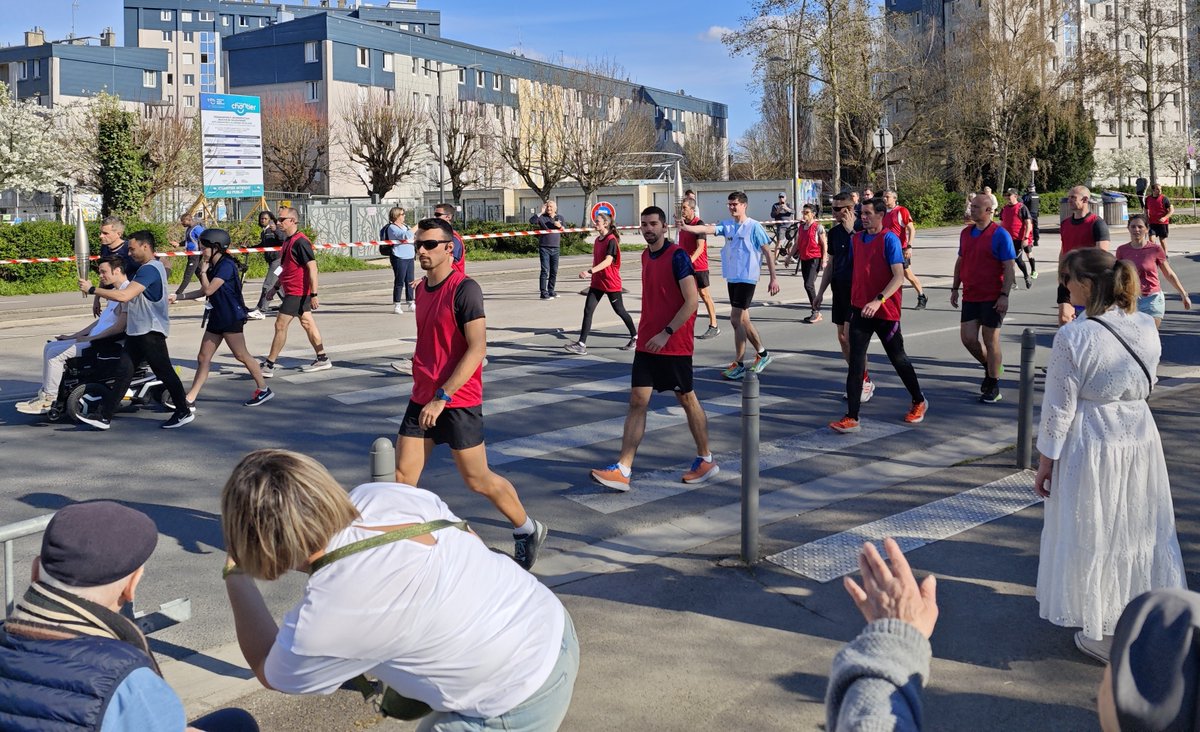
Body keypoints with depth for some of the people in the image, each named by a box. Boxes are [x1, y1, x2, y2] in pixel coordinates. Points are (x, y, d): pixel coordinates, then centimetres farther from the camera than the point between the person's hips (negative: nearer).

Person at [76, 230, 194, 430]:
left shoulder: (150, 270, -19)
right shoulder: (148, 267, 16)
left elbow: (124, 295, -28)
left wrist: (92, 289, -22)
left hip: (150, 331, -10)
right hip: (137, 331, 10)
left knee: (164, 372, 1)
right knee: (124, 372, 6)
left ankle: (184, 412, 14)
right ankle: (104, 417, 5)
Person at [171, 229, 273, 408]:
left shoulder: (226, 265, -15)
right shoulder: (213, 266, 12)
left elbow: (209, 289, -20)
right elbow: (203, 292, 20)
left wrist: (203, 271, -5)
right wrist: (178, 297, 16)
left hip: (231, 317, -9)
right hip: (216, 317, 9)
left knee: (241, 355, -3)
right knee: (203, 358, 7)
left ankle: (263, 390, 8)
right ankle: (190, 398, 9)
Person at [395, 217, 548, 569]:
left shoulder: (464, 289, -16)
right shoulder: (421, 288, 10)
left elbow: (477, 349, -22)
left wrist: (442, 397, -24)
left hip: (458, 402, -7)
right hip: (422, 399, 7)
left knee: (478, 480, 4)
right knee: (402, 477, 2)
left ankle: (528, 530, 26)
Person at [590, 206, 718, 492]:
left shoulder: (677, 256, -13)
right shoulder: (645, 256, 10)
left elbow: (692, 301, -18)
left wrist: (666, 333, -21)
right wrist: (647, 332, 17)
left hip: (674, 345, -7)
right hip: (647, 343, 7)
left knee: (687, 399, 7)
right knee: (637, 402, 0)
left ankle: (706, 460, 25)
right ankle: (622, 470, -2)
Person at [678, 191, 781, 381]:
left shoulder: (754, 226, -7)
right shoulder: (727, 225, 8)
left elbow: (768, 253, -5)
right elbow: (708, 228, -9)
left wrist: (773, 278, -6)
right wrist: (686, 228, -27)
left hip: (747, 278, -7)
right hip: (732, 278, 7)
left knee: (736, 319, -10)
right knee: (742, 319, 14)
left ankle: (738, 365, -2)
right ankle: (762, 353, 31)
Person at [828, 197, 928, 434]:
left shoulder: (890, 239, -12)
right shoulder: (856, 239, 7)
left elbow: (899, 277, -19)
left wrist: (878, 300, -30)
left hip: (885, 312, -5)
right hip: (859, 309, 5)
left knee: (898, 359, 12)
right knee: (856, 363, -5)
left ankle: (919, 402, 35)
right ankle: (852, 418, -7)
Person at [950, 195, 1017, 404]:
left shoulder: (1000, 235, -10)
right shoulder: (966, 233, 9)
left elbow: (1009, 268, -11)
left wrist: (1004, 295, -18)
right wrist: (955, 288, 14)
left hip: (992, 298, -6)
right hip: (970, 296, 6)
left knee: (990, 341, -1)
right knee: (968, 338, 2)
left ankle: (993, 387, 12)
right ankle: (989, 366, 30)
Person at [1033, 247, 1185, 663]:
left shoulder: (1073, 337, -21)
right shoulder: (1147, 328, -4)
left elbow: (1059, 409, -16)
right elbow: (1147, 384, 8)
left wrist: (1045, 463, -6)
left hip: (1091, 446, -6)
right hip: (1141, 439, 6)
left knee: (1094, 537, 9)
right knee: (1140, 532, 20)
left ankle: (1103, 636, 22)